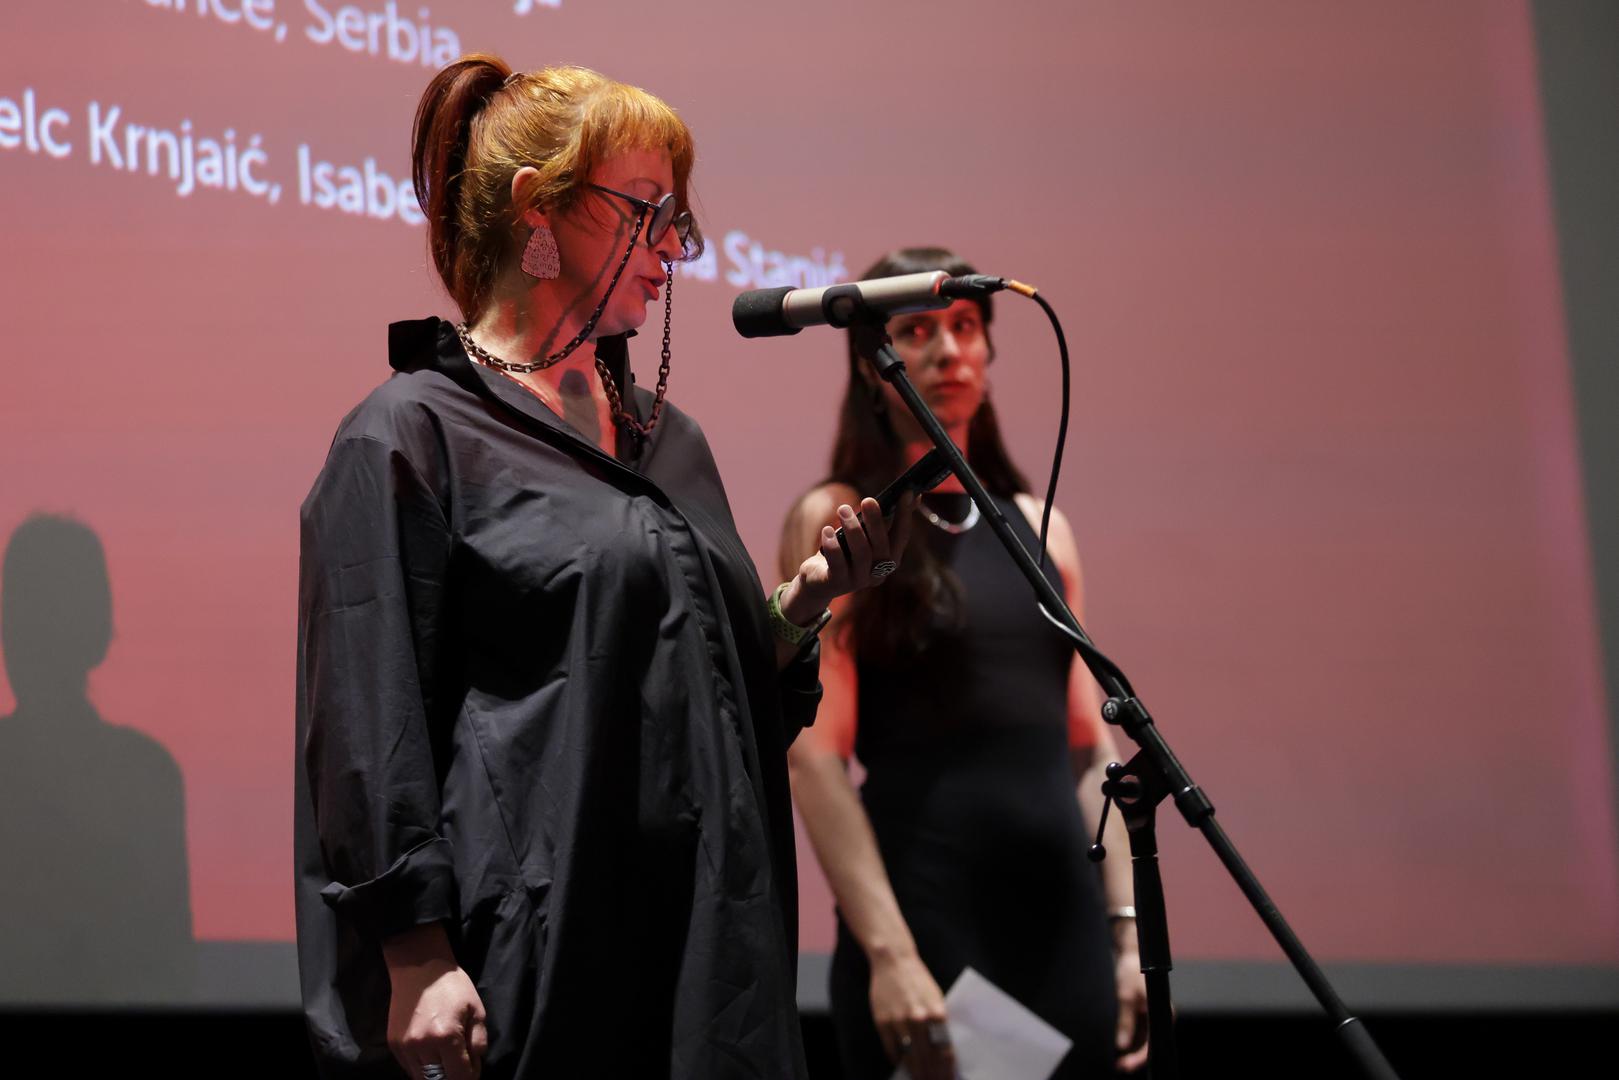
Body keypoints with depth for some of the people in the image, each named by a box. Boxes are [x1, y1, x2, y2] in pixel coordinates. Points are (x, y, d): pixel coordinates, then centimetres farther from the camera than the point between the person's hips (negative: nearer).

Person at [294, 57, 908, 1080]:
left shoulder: (670, 438, 20)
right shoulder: (411, 435, -2)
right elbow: (373, 724, -9)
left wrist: (798, 606, 3)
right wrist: (417, 959, -18)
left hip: (709, 950, 7)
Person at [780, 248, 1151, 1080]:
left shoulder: (1038, 527, 15)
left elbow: (1090, 746, 15)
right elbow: (815, 755, -10)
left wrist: (1127, 930, 7)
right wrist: (889, 953, -18)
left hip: (1064, 916, 5)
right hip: (929, 910, -5)